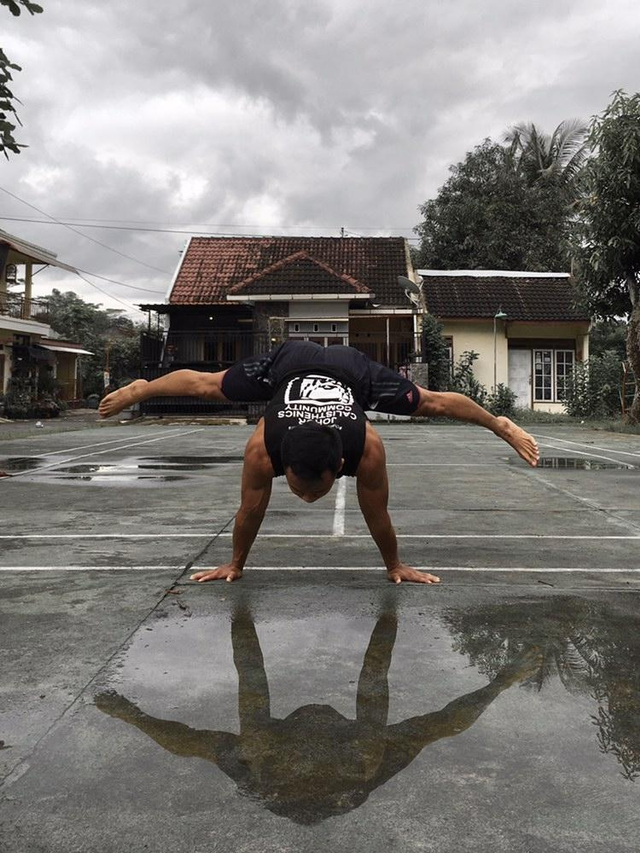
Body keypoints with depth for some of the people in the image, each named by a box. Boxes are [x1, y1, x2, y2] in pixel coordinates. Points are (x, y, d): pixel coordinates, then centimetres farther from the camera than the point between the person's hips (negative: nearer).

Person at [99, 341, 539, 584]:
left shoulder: (369, 449, -41)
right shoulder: (261, 449, -39)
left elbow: (377, 514, -24)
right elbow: (251, 510, -22)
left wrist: (395, 565, -9)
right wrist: (235, 564, -8)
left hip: (353, 368, 0)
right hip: (288, 361, 1)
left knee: (431, 402, 14)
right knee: (207, 386, 18)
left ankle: (503, 423, 41)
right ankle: (139, 388, 46)